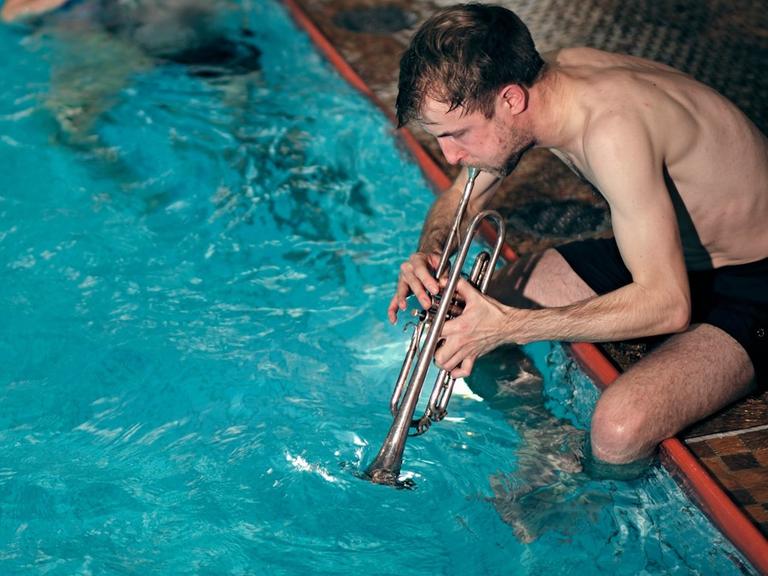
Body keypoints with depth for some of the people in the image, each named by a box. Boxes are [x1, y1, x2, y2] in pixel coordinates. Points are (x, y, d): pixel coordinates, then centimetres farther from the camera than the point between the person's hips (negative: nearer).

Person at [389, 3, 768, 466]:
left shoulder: (612, 128, -35)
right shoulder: (536, 83, -9)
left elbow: (666, 304, -34)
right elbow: (458, 200, 8)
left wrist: (510, 326, -31)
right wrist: (428, 255, -14)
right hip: (667, 251, 8)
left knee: (619, 431, -32)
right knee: (465, 313, 1)